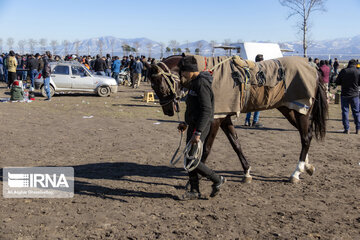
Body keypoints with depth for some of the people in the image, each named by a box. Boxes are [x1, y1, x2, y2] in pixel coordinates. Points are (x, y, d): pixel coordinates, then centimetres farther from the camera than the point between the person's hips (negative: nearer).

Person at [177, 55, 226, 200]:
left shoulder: (202, 84, -18)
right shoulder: (194, 83, 14)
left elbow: (206, 111, -24)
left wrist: (198, 133, -27)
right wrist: (186, 123, 23)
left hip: (200, 127, -10)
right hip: (193, 125, 10)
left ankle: (217, 180, 9)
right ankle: (194, 191, 21)